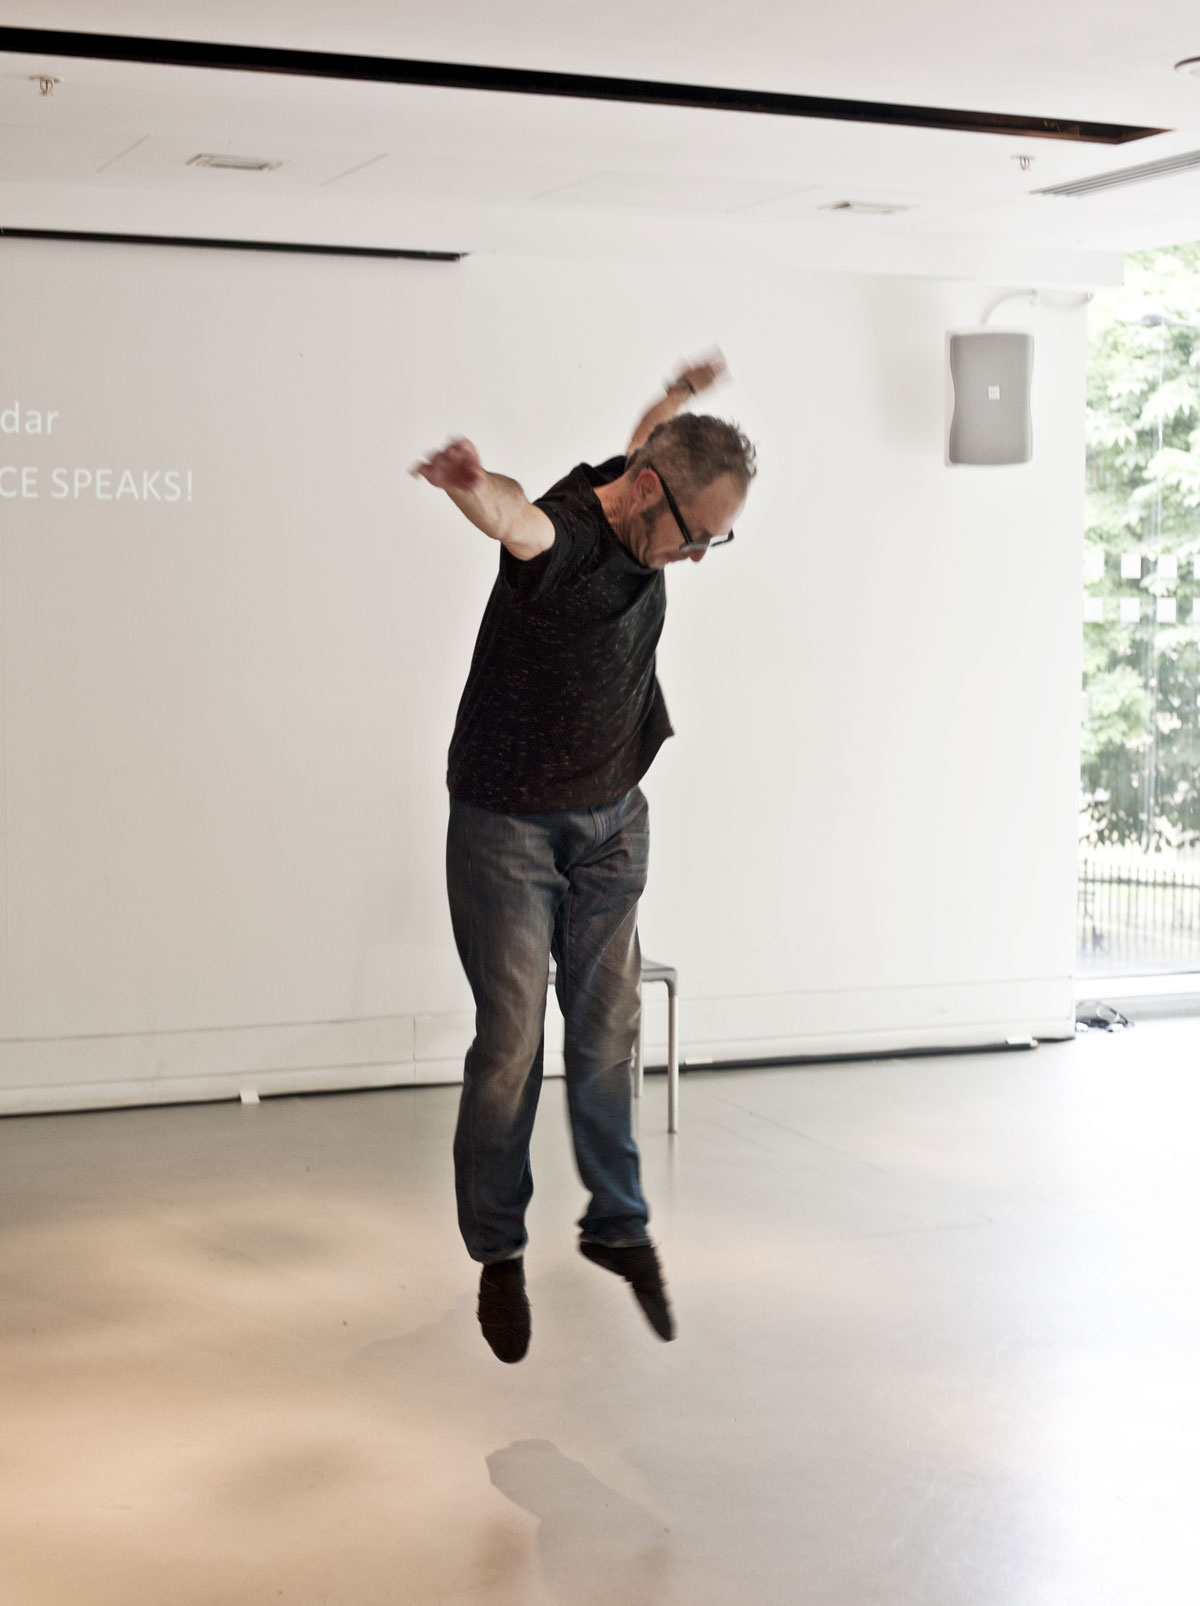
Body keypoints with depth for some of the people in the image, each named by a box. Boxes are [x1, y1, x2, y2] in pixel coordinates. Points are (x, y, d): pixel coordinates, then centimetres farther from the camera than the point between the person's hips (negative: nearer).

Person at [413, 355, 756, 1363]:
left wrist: (683, 395, 43)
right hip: (508, 827, -6)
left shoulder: (646, 512, -3)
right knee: (511, 1044, -1)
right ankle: (499, 1251, 15)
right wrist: (474, 484, -77)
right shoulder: (562, 534, -26)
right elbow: (518, 518, -54)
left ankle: (619, 1224, 25)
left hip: (612, 823, 6)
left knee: (608, 1033, 10)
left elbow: (642, 439, 23)